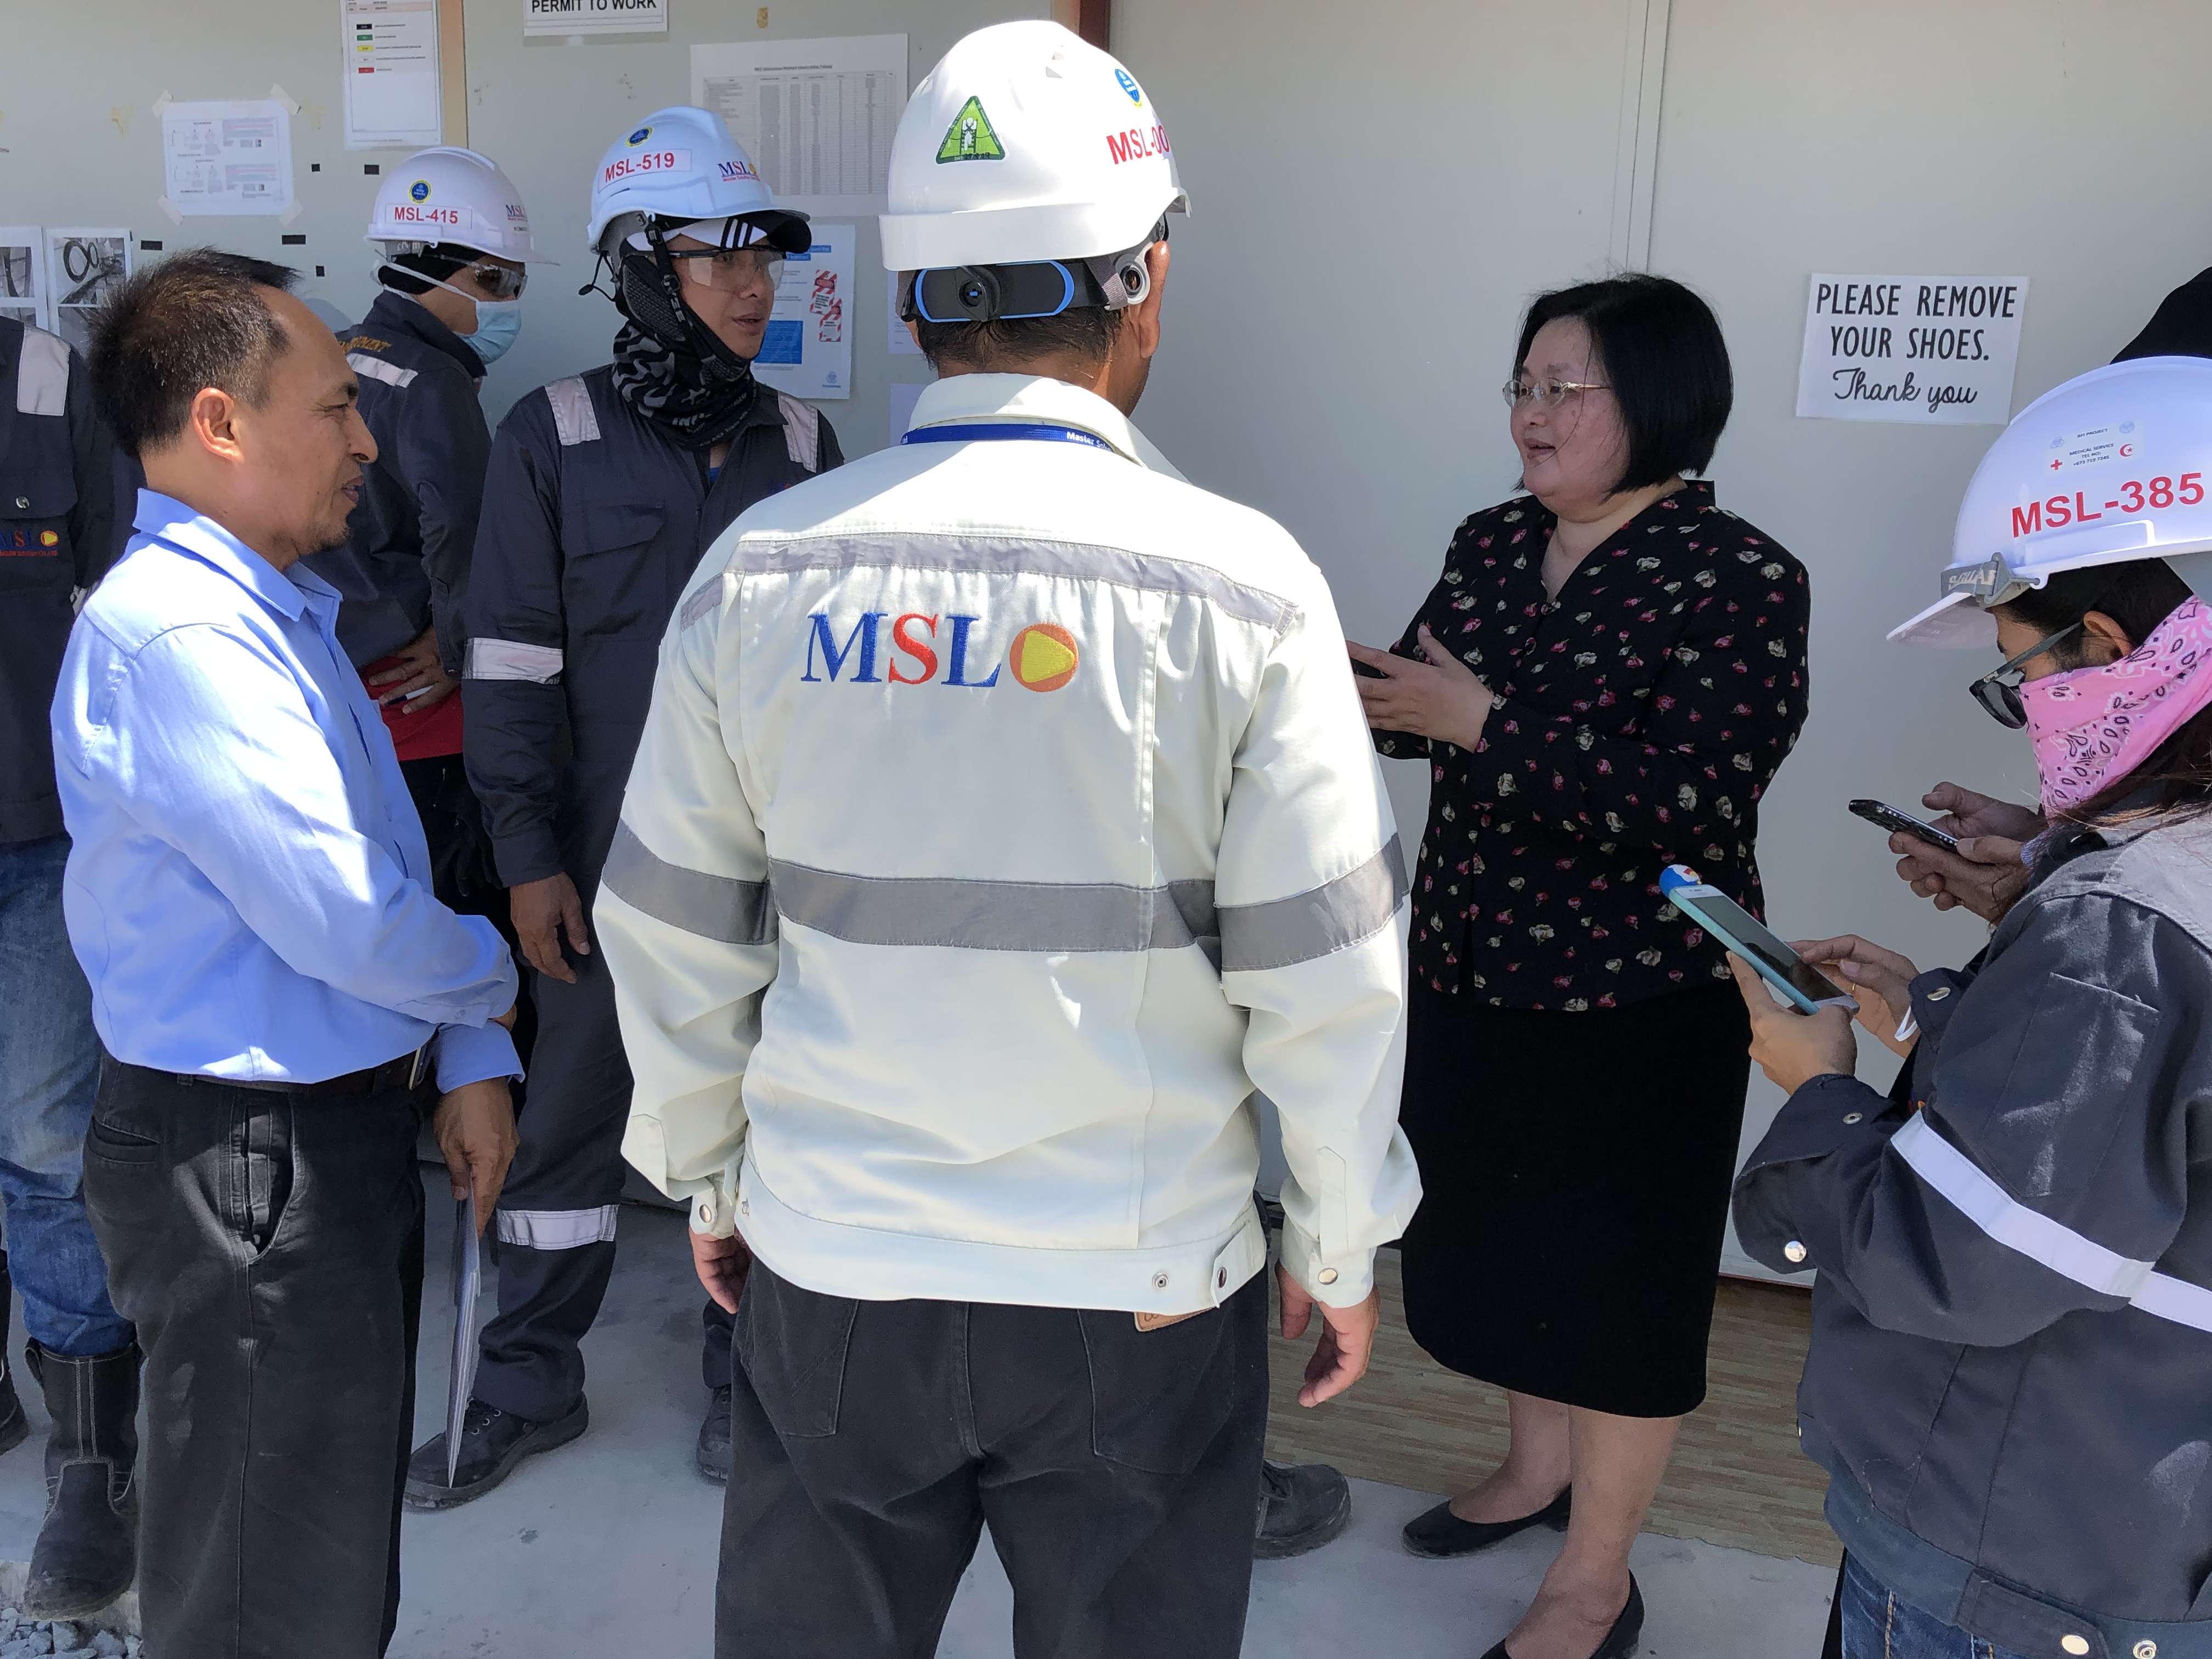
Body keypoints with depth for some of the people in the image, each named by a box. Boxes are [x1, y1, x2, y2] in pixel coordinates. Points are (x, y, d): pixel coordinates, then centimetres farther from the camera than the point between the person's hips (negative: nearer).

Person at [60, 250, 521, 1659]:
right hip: (251, 1161, -9)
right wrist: (493, 979, -4)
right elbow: (347, 920, -24)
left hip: (343, 1130, 10)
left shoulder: (280, 612, 12)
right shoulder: (177, 631, -21)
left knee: (347, 1543, 23)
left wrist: (468, 1061, 7)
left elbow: (388, 868, 15)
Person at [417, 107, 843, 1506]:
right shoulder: (554, 437, -3)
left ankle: (747, 1376, 29)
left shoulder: (801, 439, 5)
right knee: (572, 1113, 9)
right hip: (613, 855, -2)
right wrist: (529, 854, -7)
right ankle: (531, 1383, 28)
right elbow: (510, 666, -3)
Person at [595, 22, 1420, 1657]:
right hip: (1141, 1293, -1)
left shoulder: (763, 568, -7)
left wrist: (706, 1177, 16)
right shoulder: (1238, 583, -14)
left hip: (829, 1275, 2)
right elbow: (1326, 977, -10)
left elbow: (673, 937, 1)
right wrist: (1340, 1253, 6)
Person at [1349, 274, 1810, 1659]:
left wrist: (1483, 722, -27)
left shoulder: (1739, 580, -15)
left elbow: (1689, 798, -24)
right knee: (1496, 1235, 20)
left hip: (1637, 1003, -6)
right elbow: (1414, 701, 5)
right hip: (1474, 971, 7)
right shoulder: (1494, 544, 5)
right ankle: (1540, 1465, 46)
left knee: (1618, 1279, 8)